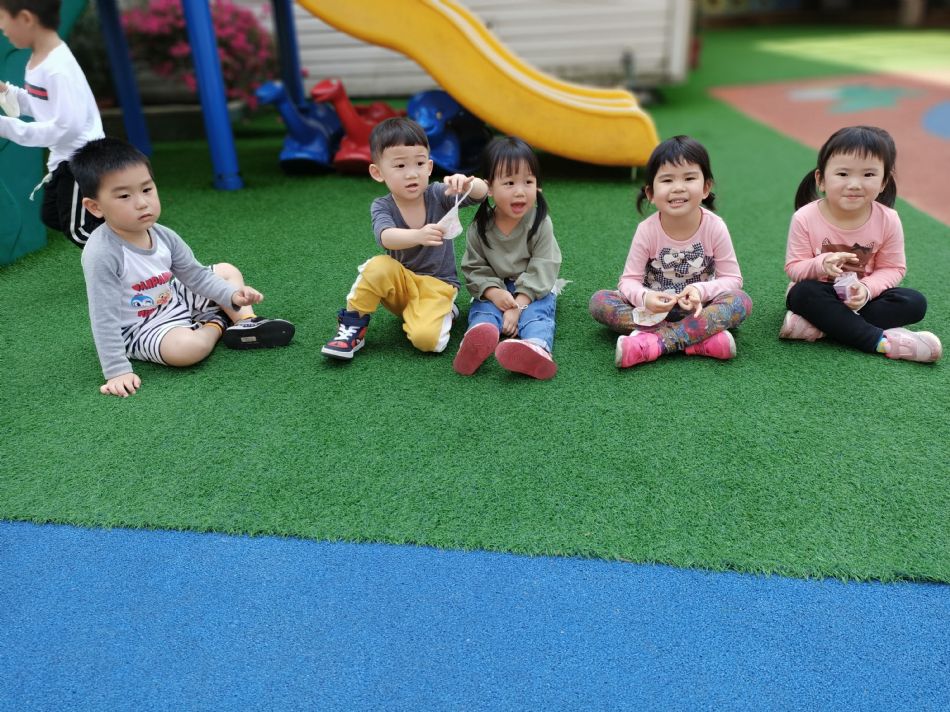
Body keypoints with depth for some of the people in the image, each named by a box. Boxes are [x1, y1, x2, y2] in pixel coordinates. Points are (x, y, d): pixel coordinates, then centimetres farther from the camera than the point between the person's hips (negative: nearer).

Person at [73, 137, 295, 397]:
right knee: (187, 347, -37)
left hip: (176, 301, 8)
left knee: (227, 271, 12)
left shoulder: (162, 236, -9)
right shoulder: (102, 254, -29)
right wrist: (117, 371, -30)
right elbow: (104, 318, -28)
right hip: (140, 329, -7)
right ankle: (215, 324, -3)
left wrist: (232, 296, -12)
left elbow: (195, 275, 4)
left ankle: (247, 323, -6)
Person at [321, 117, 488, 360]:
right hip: (400, 283, 1)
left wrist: (466, 183, -45)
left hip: (438, 284, -1)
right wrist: (418, 236, -54)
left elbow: (481, 192, -21)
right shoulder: (381, 207, -11)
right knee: (379, 266, -32)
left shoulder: (438, 195, -10)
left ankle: (442, 311, 6)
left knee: (426, 338, -28)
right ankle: (353, 325, -13)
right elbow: (386, 237, -33)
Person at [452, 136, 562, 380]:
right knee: (481, 311, -28)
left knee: (536, 314, -31)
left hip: (534, 290, -2)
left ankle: (537, 349, -63)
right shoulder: (479, 228, -5)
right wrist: (494, 292, -22)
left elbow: (542, 268, -14)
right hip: (493, 289, 2)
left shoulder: (540, 223, -10)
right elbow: (474, 268, -1)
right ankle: (476, 344, -60)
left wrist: (518, 305, -23)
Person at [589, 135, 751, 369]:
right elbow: (630, 280, -11)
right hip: (655, 308, 1)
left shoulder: (715, 227, -12)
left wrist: (701, 290, -28)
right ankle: (701, 337, -30)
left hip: (699, 309, 0)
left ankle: (655, 342, -37)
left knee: (741, 301, -29)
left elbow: (732, 279, -7)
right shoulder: (647, 230, -13)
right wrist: (644, 297, -35)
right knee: (599, 301, -24)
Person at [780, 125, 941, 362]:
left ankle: (818, 325, -28)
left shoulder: (888, 220, -12)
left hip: (860, 296, 3)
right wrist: (821, 264, -35)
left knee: (914, 302, -19)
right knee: (803, 292, -34)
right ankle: (880, 340, -30)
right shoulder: (805, 218, -17)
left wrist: (867, 289, -26)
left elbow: (893, 268, -6)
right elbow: (793, 268, -14)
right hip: (821, 295, -2)